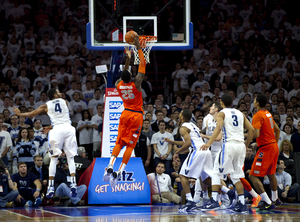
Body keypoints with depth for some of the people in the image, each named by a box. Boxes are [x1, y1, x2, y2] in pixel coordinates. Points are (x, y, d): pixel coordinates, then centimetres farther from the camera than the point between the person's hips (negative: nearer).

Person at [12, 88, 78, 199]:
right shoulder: (64, 102, 19)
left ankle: (51, 187, -1)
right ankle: (73, 183, -10)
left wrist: (19, 114, 39)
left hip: (56, 129, -1)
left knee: (53, 158, 6)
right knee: (70, 157, 6)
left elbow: (31, 114, 21)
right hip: (68, 127, 1)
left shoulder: (46, 106, 14)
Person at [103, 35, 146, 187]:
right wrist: (138, 48, -5)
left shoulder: (118, 85, -3)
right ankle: (118, 173, -10)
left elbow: (124, 74, 19)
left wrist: (128, 58, 25)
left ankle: (109, 169, -8)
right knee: (130, 145, -3)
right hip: (136, 115, -4)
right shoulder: (136, 84, -15)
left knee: (119, 142, 9)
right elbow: (143, 65, -10)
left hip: (125, 114, 4)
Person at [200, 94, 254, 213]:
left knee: (217, 172, 1)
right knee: (236, 176, 14)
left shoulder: (221, 113, 2)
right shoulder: (240, 114, 19)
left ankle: (214, 201, -11)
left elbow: (218, 127, -17)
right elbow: (251, 129, 13)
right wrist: (246, 145, 23)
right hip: (241, 145, 5)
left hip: (229, 144, -5)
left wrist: (209, 143, -24)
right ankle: (242, 203, 7)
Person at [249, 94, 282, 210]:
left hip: (266, 148, -9)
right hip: (274, 146, 9)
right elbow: (277, 130, 21)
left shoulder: (257, 116, -15)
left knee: (253, 176, -9)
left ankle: (268, 203, -15)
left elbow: (256, 134, -25)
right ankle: (275, 199, 43)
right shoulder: (268, 114, 12)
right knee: (271, 174, 27)